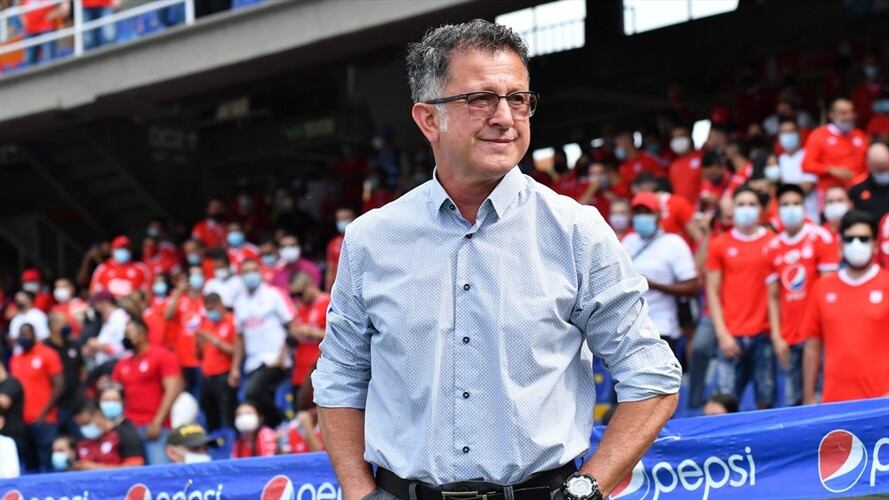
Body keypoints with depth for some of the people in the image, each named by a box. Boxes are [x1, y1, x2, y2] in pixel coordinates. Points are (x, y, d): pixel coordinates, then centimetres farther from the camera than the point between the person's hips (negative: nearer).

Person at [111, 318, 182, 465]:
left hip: (154, 426, -5)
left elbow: (172, 389, -7)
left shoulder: (162, 356, 0)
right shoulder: (122, 363, 17)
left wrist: (157, 422, -14)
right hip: (129, 426, 5)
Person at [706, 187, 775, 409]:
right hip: (732, 335, 0)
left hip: (764, 333, 0)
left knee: (766, 401, 0)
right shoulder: (720, 244, 7)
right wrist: (722, 333, -2)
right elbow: (713, 292, 7)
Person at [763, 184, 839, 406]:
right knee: (793, 401, 6)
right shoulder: (773, 247, 9)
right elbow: (773, 297, 11)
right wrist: (776, 336, 2)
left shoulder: (821, 238, -2)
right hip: (788, 338, 4)